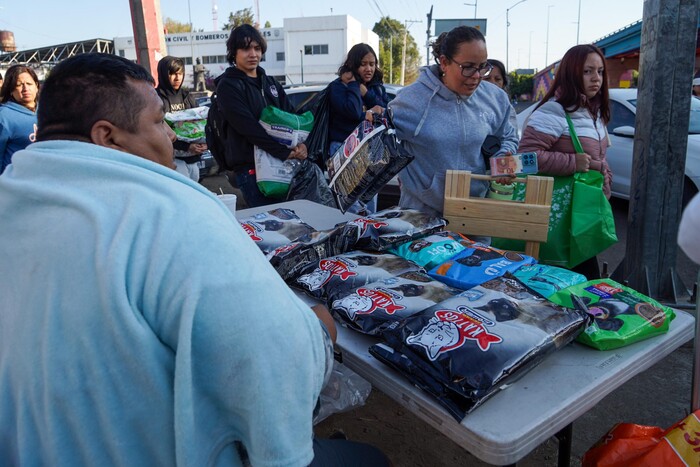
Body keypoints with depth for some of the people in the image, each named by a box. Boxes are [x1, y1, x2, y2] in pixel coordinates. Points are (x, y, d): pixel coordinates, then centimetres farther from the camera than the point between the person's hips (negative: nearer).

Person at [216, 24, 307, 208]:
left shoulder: (270, 82, 17)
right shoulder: (228, 86, -4)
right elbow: (248, 127, -14)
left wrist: (300, 143, -10)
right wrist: (284, 153, -19)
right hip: (251, 167, -6)